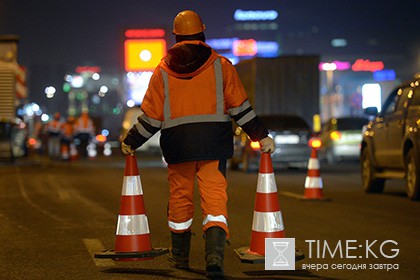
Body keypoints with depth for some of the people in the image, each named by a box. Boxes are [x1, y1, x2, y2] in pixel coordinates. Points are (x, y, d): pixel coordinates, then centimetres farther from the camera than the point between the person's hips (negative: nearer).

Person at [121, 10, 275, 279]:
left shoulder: (163, 70, 6)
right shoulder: (220, 65, 4)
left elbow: (151, 115, 6)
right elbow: (240, 106, 3)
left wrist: (131, 142, 18)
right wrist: (261, 135, 10)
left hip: (177, 143, 1)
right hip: (214, 142, -1)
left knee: (180, 197, 14)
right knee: (215, 197, -5)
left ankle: (180, 256, 27)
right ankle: (215, 255, -22)